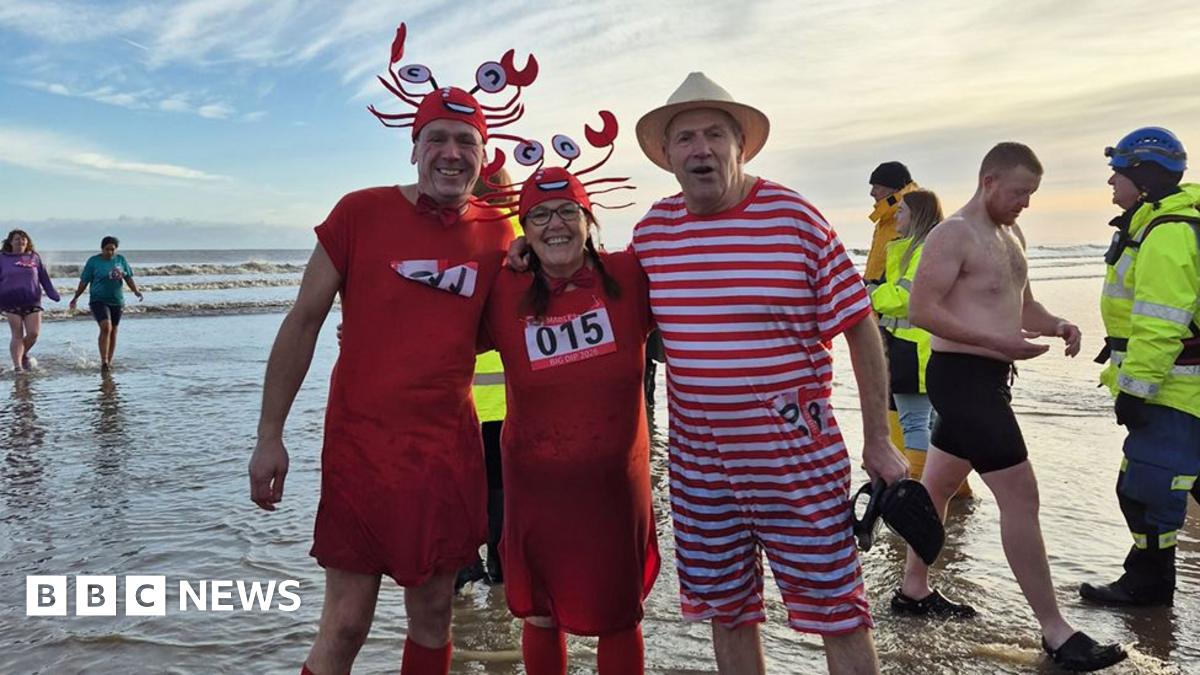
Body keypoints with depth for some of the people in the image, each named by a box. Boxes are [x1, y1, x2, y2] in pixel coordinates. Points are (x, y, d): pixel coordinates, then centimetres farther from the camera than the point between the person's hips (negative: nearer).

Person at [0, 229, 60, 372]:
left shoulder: (35, 257, 12)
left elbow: (44, 278, 13)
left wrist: (52, 293, 4)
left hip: (32, 301, 1)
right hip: (11, 302, -1)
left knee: (33, 333, -7)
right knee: (17, 335, -4)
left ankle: (24, 354, 21)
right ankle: (17, 366, 0)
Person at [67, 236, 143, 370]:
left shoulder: (121, 260, 6)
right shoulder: (93, 261, -3)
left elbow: (128, 278, 10)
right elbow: (84, 281, 0)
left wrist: (136, 291, -6)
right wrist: (76, 297, -5)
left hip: (117, 301, 4)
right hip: (99, 300, -4)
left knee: (113, 332, 9)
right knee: (106, 327, -21)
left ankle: (109, 361, 20)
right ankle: (103, 361, -18)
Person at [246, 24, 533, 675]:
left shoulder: (496, 233, 4)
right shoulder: (362, 212, -6)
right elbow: (303, 322, -2)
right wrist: (269, 436, -3)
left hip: (449, 446, 3)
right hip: (360, 444, -3)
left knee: (432, 615, 14)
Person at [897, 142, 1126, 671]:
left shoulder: (1011, 235, 16)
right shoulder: (953, 235, -13)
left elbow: (1022, 305, 23)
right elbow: (921, 310, -20)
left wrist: (1055, 325, 1)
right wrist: (998, 341, -25)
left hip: (989, 377, 10)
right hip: (961, 375, -10)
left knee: (939, 485, 18)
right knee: (1020, 494, -10)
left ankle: (914, 590, 31)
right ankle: (1054, 632, -2)